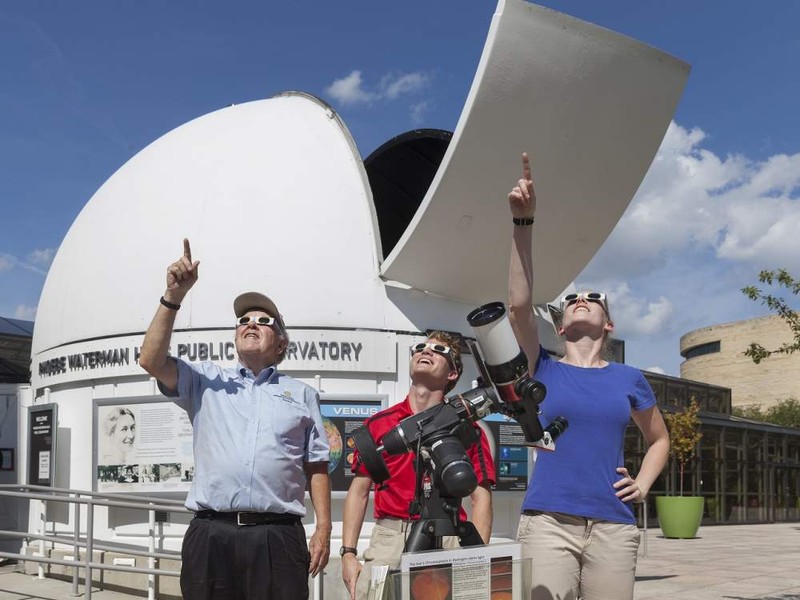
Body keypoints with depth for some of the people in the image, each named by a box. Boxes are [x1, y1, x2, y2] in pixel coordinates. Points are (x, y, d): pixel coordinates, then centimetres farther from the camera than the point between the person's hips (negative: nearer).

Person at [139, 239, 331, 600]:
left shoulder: (301, 394, 17)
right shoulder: (207, 381, 18)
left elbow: (316, 468, 12)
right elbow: (151, 361, 2)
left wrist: (323, 529, 1)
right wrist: (173, 296, -4)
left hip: (278, 538, 0)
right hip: (210, 535, 1)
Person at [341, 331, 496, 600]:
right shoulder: (378, 423, 13)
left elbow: (481, 497, 5)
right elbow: (359, 490, 13)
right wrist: (348, 553, 4)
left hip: (447, 541, -1)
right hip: (388, 538, 1)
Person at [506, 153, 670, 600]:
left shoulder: (629, 379, 11)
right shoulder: (544, 369, 6)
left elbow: (660, 439, 26)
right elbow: (519, 305, -10)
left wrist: (643, 484, 7)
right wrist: (524, 222, -15)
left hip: (614, 527, 2)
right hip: (547, 522, -2)